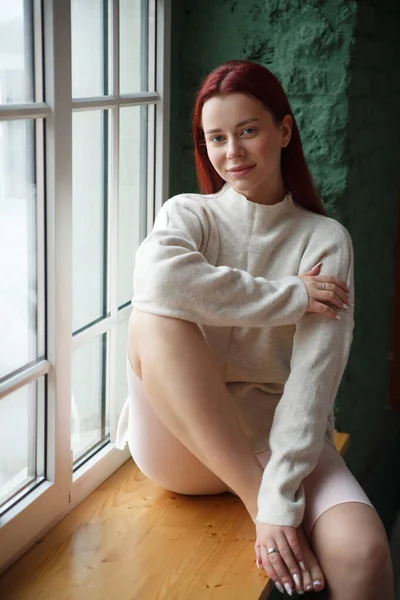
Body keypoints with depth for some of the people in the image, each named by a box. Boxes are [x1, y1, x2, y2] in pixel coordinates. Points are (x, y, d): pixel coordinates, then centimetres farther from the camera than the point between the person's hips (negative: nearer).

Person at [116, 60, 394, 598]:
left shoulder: (325, 239, 0)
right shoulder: (188, 213, 3)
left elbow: (314, 376, -12)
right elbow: (156, 277, -24)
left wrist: (282, 502, -23)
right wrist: (291, 297, -19)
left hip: (278, 436, -1)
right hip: (183, 443, 2)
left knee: (363, 553, -30)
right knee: (155, 318, -29)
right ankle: (255, 499, -24)